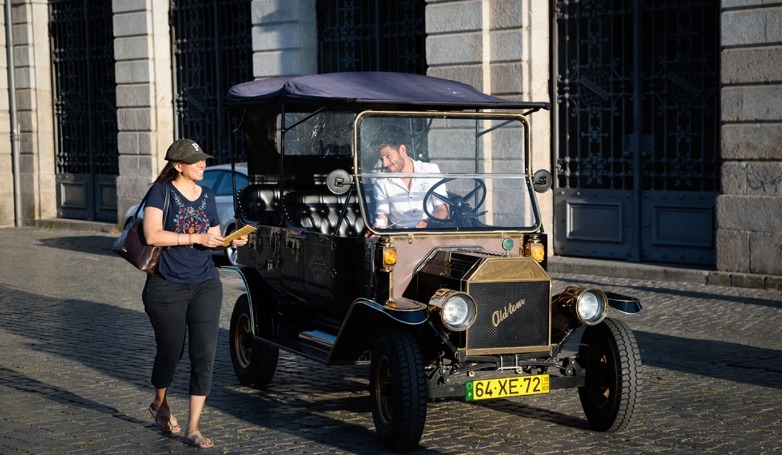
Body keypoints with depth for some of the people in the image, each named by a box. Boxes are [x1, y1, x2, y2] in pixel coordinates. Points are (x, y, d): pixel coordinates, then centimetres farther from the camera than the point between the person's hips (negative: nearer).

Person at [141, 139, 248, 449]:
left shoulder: (207, 195, 9)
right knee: (170, 352, 10)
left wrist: (232, 241, -6)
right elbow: (152, 235, -17)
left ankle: (193, 428, 0)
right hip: (167, 287, -4)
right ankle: (160, 405, 40)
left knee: (204, 356, -5)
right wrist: (196, 238, -19)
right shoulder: (161, 191, -6)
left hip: (205, 285, 4)